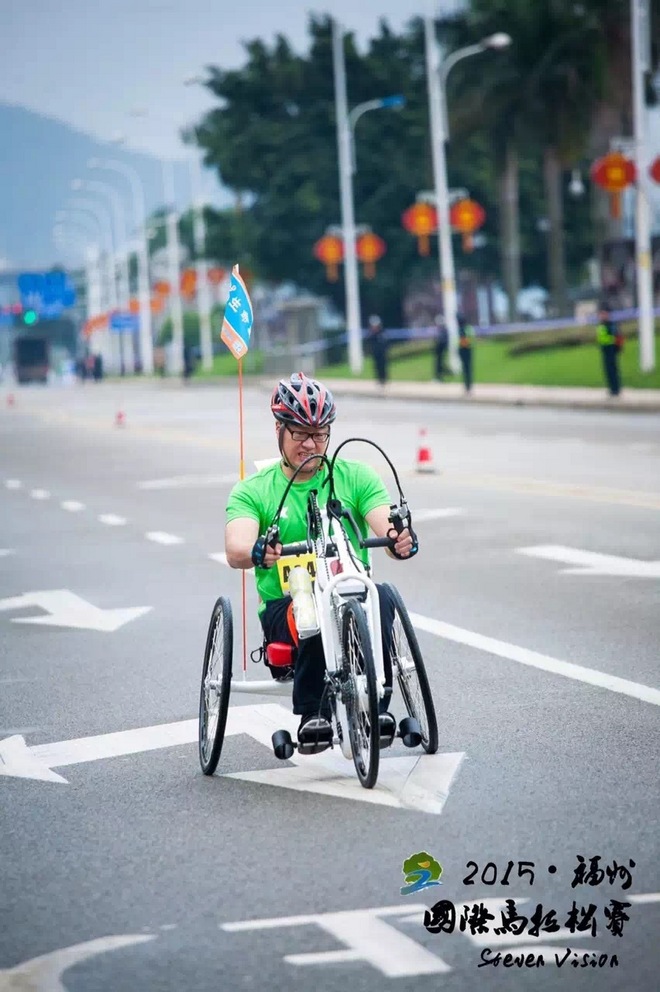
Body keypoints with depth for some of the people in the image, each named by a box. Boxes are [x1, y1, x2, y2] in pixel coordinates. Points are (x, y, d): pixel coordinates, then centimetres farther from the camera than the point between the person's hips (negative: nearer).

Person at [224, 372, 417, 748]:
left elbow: (386, 527, -8)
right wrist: (257, 553, -39)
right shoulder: (253, 491, 5)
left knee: (380, 596, -33)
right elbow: (235, 550, -14)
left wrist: (400, 540, -34)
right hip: (284, 607, -1)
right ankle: (312, 714, -23)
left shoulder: (356, 477, 8)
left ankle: (376, 706, -25)